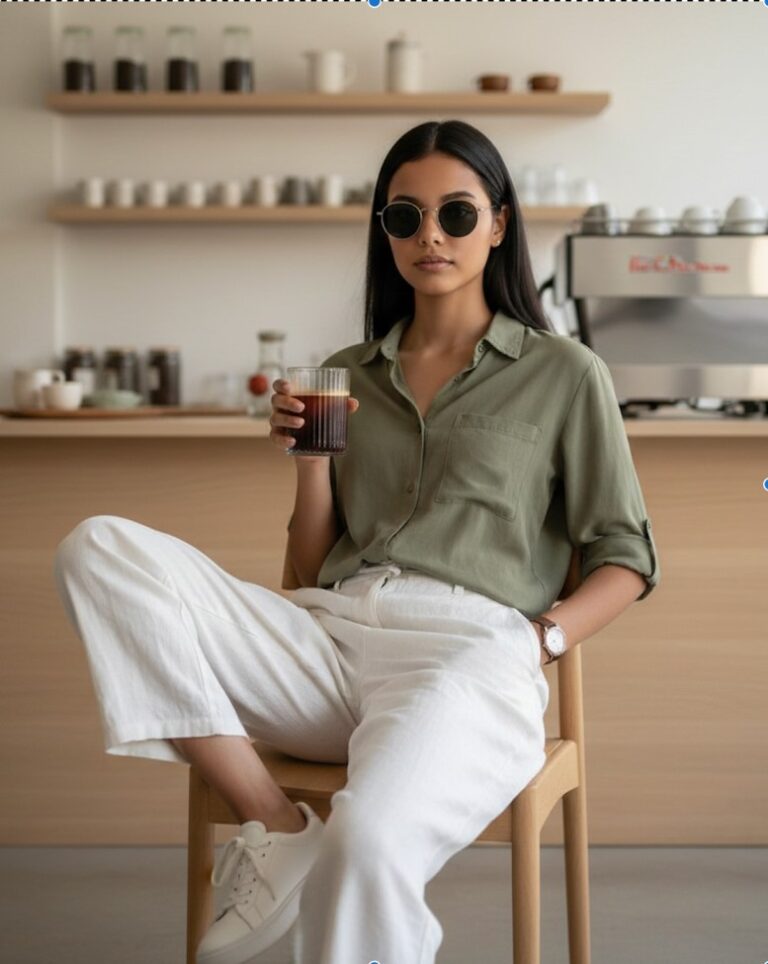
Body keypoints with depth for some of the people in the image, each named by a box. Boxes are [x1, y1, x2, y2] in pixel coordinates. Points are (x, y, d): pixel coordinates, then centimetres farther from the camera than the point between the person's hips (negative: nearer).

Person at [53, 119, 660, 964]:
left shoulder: (564, 373, 12)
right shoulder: (347, 375, 20)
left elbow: (625, 556, 10)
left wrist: (541, 640, -6)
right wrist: (309, 457, 3)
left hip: (465, 647, -5)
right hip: (329, 637, 5)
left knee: (364, 841, -40)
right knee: (99, 547, -19)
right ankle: (279, 831, -19)